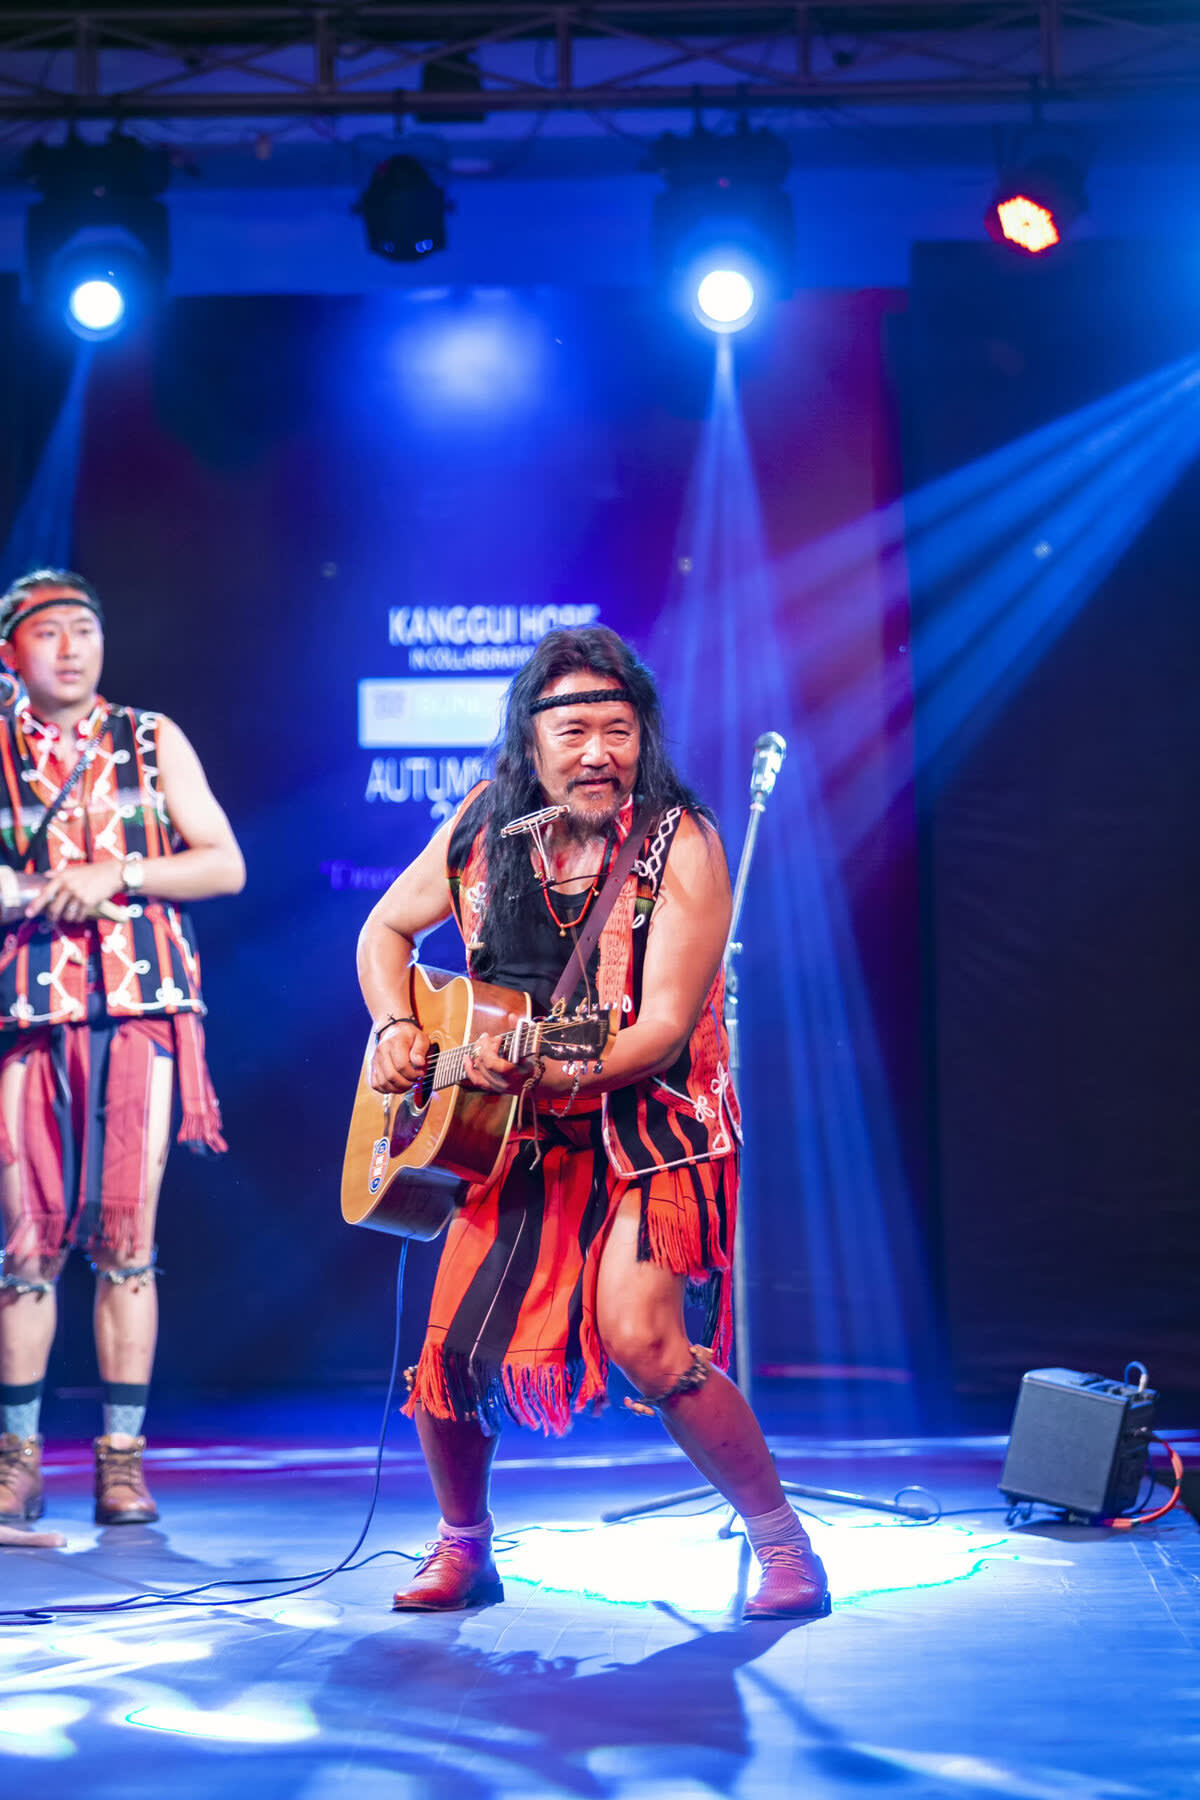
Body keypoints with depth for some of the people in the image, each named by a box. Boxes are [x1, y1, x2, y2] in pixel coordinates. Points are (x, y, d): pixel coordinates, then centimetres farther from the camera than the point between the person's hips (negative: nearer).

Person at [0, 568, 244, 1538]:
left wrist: (115, 876, -8)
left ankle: (123, 1460, 1)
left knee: (125, 1238, -4)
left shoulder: (152, 741, 11)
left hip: (143, 1010, 0)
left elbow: (225, 865, 4)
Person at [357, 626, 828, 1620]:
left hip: (647, 1132, -5)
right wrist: (397, 1031, -2)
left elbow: (665, 1030, -21)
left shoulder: (680, 845, -14)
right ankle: (464, 1547, 24)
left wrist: (553, 1073, -36)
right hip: (509, 1136, 5)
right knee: (453, 1345, -4)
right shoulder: (485, 827, 0)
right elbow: (386, 929, 16)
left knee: (642, 1340, -23)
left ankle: (783, 1543, -5)